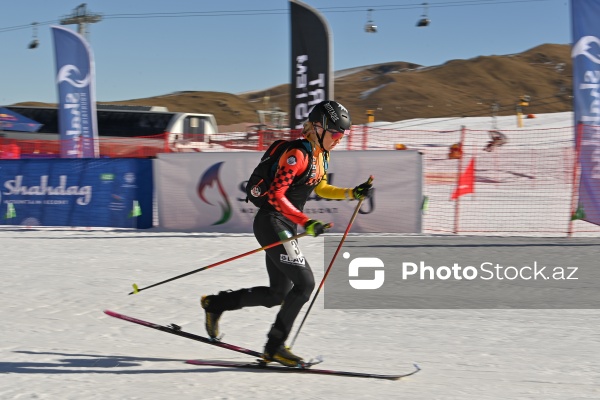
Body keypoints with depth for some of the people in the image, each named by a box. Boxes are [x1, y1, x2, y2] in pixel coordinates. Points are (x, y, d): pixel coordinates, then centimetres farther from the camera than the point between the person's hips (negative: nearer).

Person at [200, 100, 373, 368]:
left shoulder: (322, 155, 9)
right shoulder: (298, 155, -20)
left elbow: (320, 188, 23)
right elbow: (276, 195, -24)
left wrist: (353, 193, 11)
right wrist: (305, 222, -30)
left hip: (286, 226, 10)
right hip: (272, 223, -10)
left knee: (278, 294, 12)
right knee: (305, 283, -13)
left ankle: (215, 304, 29)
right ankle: (274, 346, -2)